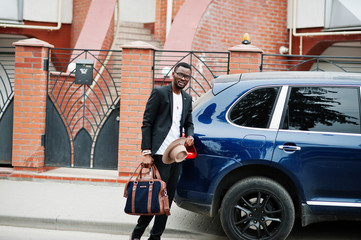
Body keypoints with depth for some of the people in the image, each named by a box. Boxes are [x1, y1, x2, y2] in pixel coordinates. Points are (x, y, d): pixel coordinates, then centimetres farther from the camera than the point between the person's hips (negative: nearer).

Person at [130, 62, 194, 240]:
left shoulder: (187, 98, 17)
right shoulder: (159, 93, -2)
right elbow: (146, 123, -5)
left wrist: (189, 136, 1)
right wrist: (146, 152, -12)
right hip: (160, 153, -7)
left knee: (168, 197, 7)